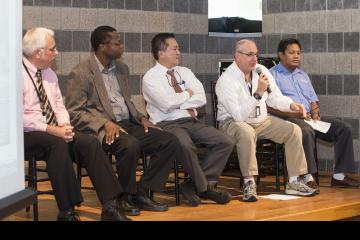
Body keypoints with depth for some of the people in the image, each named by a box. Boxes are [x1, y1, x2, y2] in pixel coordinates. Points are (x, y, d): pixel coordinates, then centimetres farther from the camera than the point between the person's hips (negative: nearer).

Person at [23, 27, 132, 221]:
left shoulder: (49, 74, 15)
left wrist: (64, 125, -4)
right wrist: (52, 130, -22)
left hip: (54, 132, 7)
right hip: (27, 134, -7)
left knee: (90, 142, -17)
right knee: (57, 143, -36)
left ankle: (110, 207, -20)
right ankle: (67, 212, -30)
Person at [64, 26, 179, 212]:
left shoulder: (122, 68, 18)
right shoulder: (80, 74, -6)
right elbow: (75, 112, -10)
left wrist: (141, 118, 7)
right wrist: (105, 123, -23)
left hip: (128, 124, 7)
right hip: (102, 129, -7)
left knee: (170, 141, -11)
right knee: (130, 144, -37)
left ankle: (142, 193, -6)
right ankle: (128, 196, -14)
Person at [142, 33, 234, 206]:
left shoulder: (185, 72, 17)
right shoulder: (151, 77, -1)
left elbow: (201, 98, 4)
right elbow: (167, 103, -17)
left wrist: (178, 102, -7)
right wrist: (187, 94, 0)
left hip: (191, 121, 6)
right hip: (167, 124, -6)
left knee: (225, 143, -14)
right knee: (185, 145, -38)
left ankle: (194, 185, -12)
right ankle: (204, 187, -16)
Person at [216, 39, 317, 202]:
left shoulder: (262, 71, 2)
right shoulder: (226, 80, -19)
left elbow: (274, 98, 11)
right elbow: (238, 115, -28)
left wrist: (291, 105, -10)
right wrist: (258, 93, -32)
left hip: (261, 121, 7)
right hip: (233, 122, -7)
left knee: (293, 130, -9)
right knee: (246, 132, -41)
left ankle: (294, 182, -6)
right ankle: (249, 183, -32)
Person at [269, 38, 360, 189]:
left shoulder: (303, 76, 28)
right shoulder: (273, 75, 4)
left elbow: (313, 99, 26)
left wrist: (315, 111, 2)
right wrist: (295, 113, -17)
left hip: (309, 118, 7)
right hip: (287, 119, -7)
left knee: (344, 129, -10)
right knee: (306, 131, -40)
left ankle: (339, 176, -12)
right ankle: (308, 177, -38)